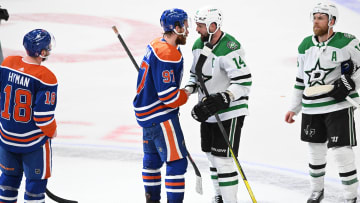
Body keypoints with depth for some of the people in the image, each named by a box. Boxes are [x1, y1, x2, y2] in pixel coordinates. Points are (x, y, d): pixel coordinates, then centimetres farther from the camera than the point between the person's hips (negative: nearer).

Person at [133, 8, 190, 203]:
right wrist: (184, 95, -7)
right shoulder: (168, 55, -25)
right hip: (160, 116, -11)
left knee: (153, 157, 24)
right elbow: (169, 96, -26)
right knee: (176, 161, -10)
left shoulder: (156, 45, 7)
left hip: (147, 112, 11)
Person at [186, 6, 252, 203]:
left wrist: (220, 100, -35)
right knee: (212, 155, 17)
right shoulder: (198, 45, 4)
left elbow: (243, 83, -27)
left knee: (223, 158, -9)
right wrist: (188, 88, -3)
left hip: (230, 112, -9)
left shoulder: (229, 49, -24)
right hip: (209, 111, 9)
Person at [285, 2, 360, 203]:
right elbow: (301, 80, 16)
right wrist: (293, 108, 16)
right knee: (315, 149, 16)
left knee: (342, 151, -8)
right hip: (311, 109, 6)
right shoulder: (306, 46, 8)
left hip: (339, 105, -5)